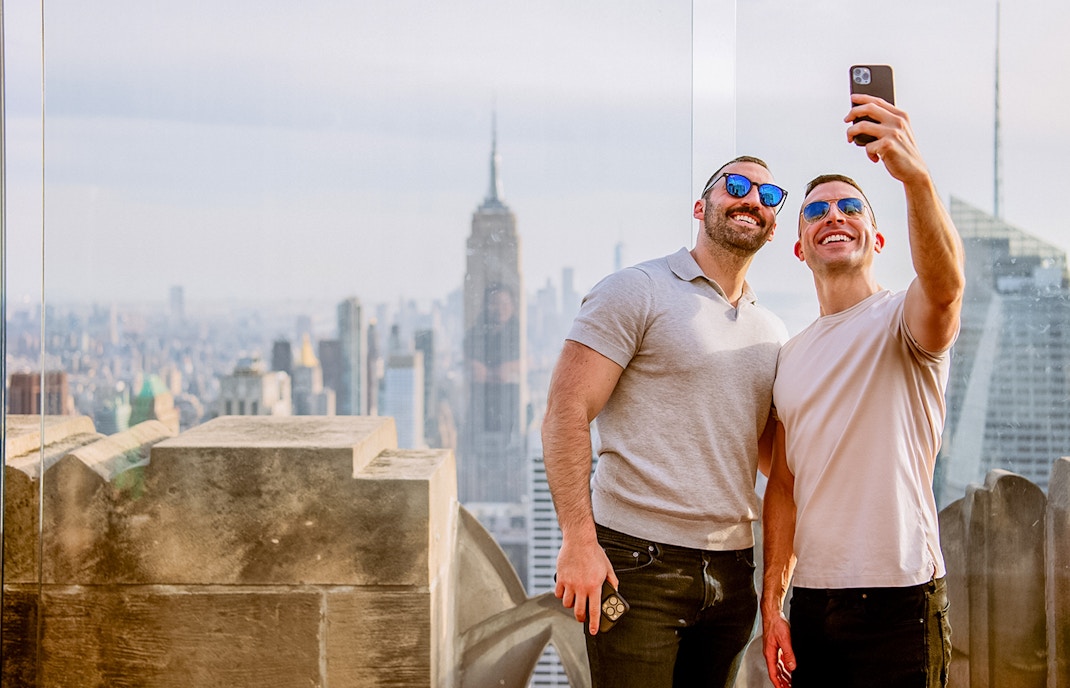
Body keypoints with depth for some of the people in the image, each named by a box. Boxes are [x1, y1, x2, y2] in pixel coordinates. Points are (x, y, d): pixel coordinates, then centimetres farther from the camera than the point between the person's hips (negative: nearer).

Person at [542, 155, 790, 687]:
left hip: (732, 576, 6)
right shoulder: (635, 292, -3)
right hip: (637, 563, -6)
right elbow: (565, 414, -9)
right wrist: (578, 539, -17)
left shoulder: (771, 333, 17)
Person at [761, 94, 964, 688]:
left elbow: (945, 285, -29)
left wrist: (916, 177, -46)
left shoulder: (903, 319, -4)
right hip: (811, 604, 6)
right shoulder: (791, 356, 14)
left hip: (898, 600, -5)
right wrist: (772, 601, 8)